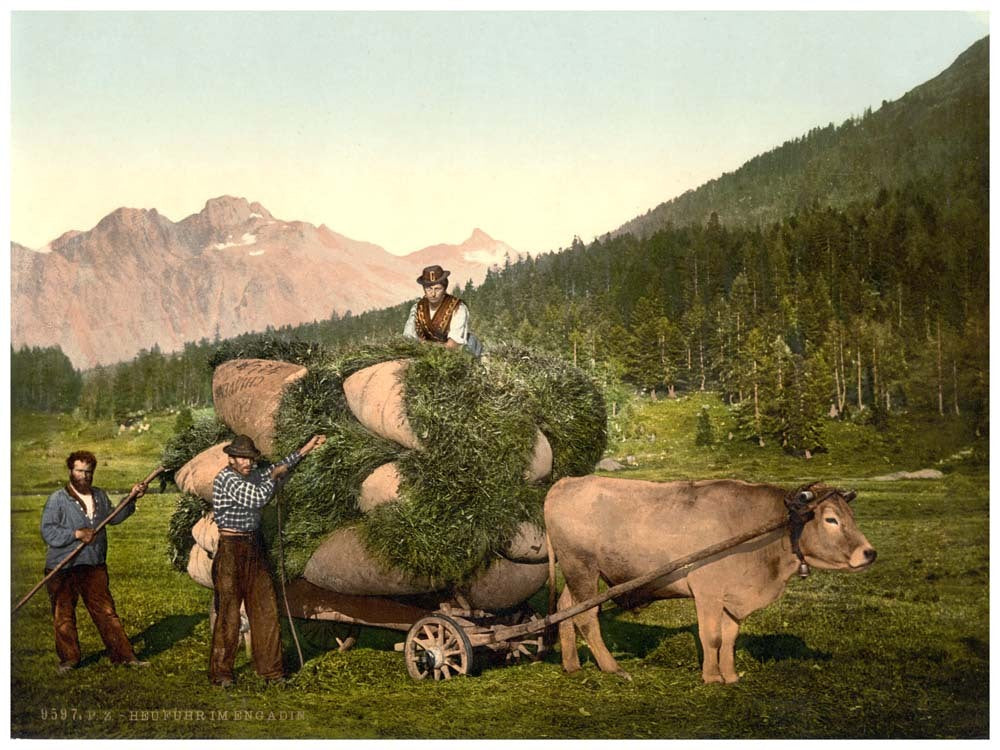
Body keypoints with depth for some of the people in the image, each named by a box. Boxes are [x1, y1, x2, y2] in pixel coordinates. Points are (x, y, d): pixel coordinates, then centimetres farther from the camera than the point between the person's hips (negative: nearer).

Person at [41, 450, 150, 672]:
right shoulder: (57, 499, -8)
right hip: (62, 569, -4)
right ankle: (69, 658, 21)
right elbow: (48, 531, -13)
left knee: (106, 612, 3)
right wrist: (77, 534, -19)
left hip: (94, 566, 4)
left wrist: (132, 498, 16)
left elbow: (113, 517, 25)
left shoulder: (100, 496, 11)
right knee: (64, 616, 7)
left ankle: (122, 654, 7)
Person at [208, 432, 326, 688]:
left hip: (254, 549, 8)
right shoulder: (226, 478, -14)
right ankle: (220, 673, 5)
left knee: (266, 610, 7)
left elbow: (278, 468, 28)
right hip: (231, 551, -8)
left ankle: (269, 668, 15)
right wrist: (274, 476, -6)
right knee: (229, 613, -4)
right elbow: (258, 498, -23)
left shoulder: (253, 475, 11)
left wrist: (306, 449, 27)